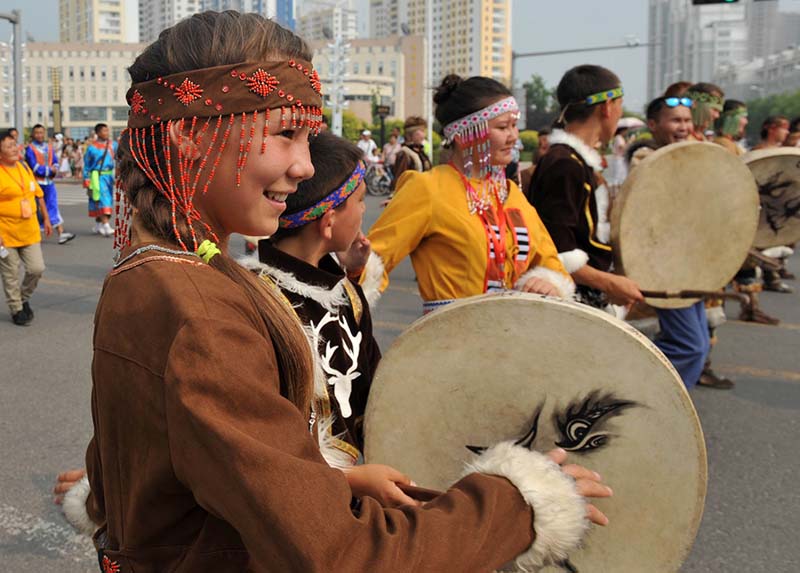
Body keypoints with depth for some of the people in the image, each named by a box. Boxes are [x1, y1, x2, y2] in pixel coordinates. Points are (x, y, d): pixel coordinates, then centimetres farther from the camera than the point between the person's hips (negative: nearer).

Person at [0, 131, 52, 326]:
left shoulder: (24, 168, 8)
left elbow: (38, 194, 18)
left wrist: (46, 218, 17)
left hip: (30, 231, 5)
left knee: (37, 269, 3)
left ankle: (24, 298, 29)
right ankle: (16, 309, 21)